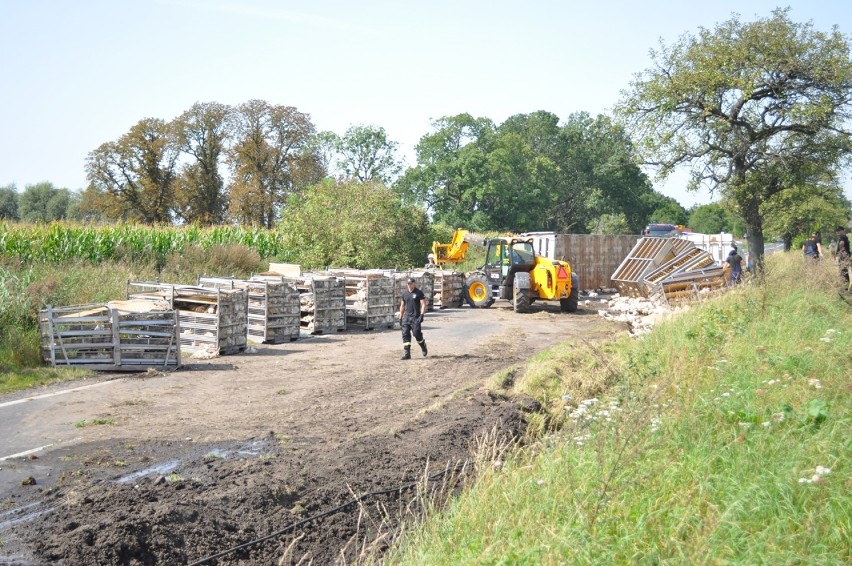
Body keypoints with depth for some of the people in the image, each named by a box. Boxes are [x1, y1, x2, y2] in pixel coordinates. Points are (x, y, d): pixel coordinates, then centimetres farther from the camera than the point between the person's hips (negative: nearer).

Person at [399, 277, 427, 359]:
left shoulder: (419, 293, -3)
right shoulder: (404, 293, 13)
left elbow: (423, 304, -6)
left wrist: (421, 315, -17)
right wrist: (400, 318, 15)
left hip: (415, 317, -5)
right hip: (406, 317, 5)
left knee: (417, 333, -9)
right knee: (405, 335, -2)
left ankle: (424, 348, 19)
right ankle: (406, 354, -1)